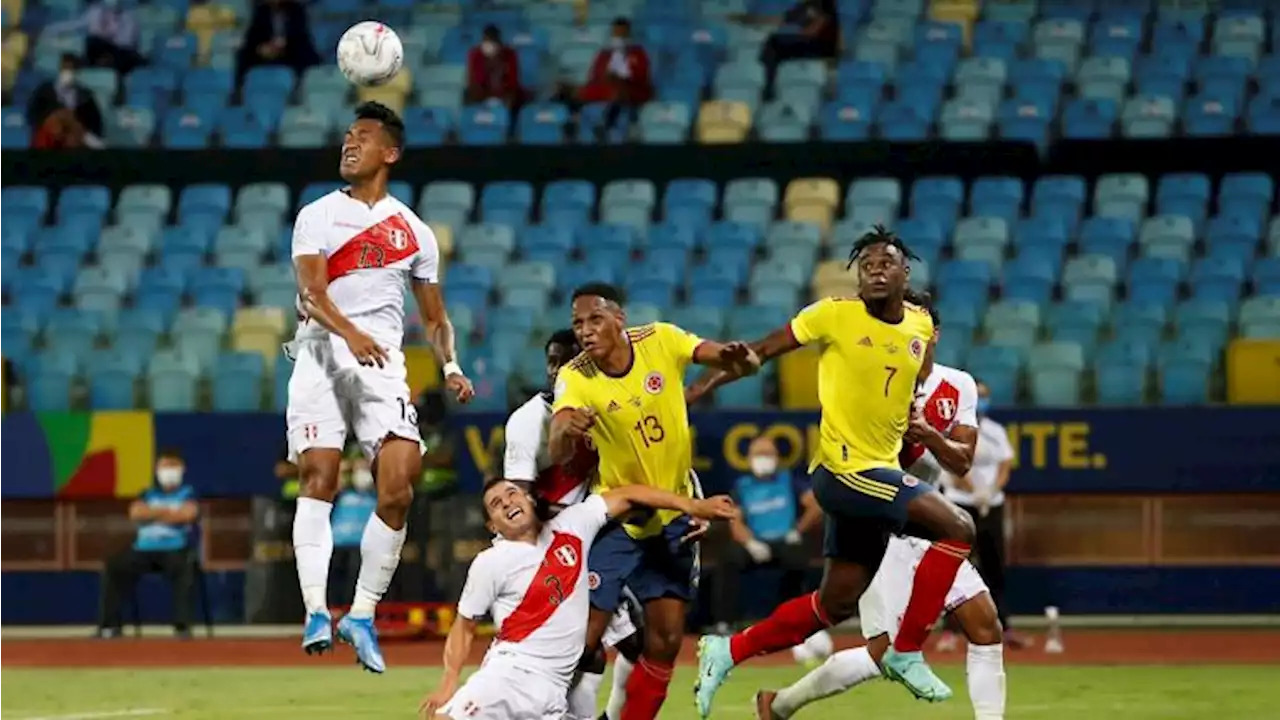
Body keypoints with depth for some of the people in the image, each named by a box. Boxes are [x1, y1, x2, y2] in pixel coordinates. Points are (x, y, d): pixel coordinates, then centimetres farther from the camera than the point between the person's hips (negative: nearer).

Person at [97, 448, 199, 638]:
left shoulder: (187, 494, 11)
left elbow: (187, 514, -12)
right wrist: (167, 512, -10)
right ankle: (110, 625, -18)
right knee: (114, 566, -19)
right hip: (144, 550, 4)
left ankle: (183, 625, -35)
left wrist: (152, 514, -6)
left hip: (176, 550, -4)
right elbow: (135, 512, -2)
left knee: (184, 567, -38)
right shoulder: (148, 495, 19)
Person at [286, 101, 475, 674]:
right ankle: (315, 611, -17)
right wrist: (350, 333, -28)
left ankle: (362, 616, -2)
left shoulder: (414, 233, 16)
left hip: (383, 366, 2)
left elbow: (435, 317, 22)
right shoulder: (317, 216, 8)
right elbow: (310, 292, -8)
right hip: (321, 356, -2)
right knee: (319, 479, -14)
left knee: (399, 489, -12)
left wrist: (450, 367, 2)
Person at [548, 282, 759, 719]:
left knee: (666, 639, 2)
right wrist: (567, 432, -57)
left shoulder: (661, 341, -13)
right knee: (583, 637, -11)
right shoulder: (574, 379, -19)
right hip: (617, 519, -2)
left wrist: (741, 359, -36)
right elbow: (557, 454, -33)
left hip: (673, 516, 3)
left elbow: (742, 363, -12)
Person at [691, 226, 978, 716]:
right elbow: (763, 350, -3)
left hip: (879, 473, 8)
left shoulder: (921, 325, 7)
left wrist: (915, 423, 12)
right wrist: (704, 386, -7)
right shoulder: (835, 315, -11)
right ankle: (906, 652, -11)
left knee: (836, 604, 13)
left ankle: (727, 652, 26)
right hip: (845, 468, -8)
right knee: (958, 528, -19)